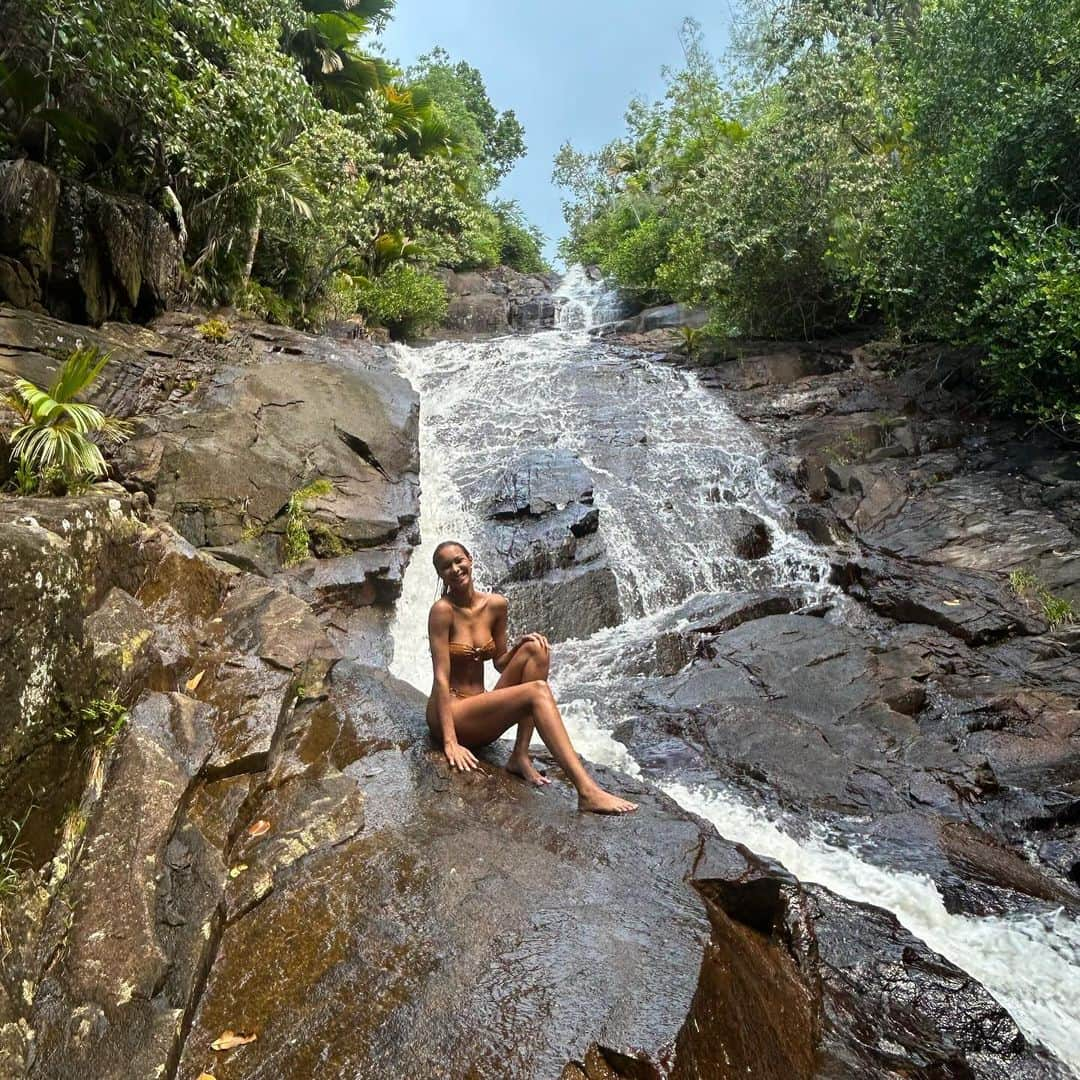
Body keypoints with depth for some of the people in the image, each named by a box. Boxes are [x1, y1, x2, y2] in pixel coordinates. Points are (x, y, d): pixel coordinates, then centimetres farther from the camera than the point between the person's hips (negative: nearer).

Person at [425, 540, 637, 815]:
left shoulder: (496, 605, 5)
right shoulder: (442, 610, -13)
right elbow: (441, 676, -17)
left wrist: (521, 645, -8)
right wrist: (450, 741, -23)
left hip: (481, 715, 6)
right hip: (449, 714, -6)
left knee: (536, 650, -12)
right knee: (537, 691, -26)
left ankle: (520, 756, -16)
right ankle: (587, 792, -35)